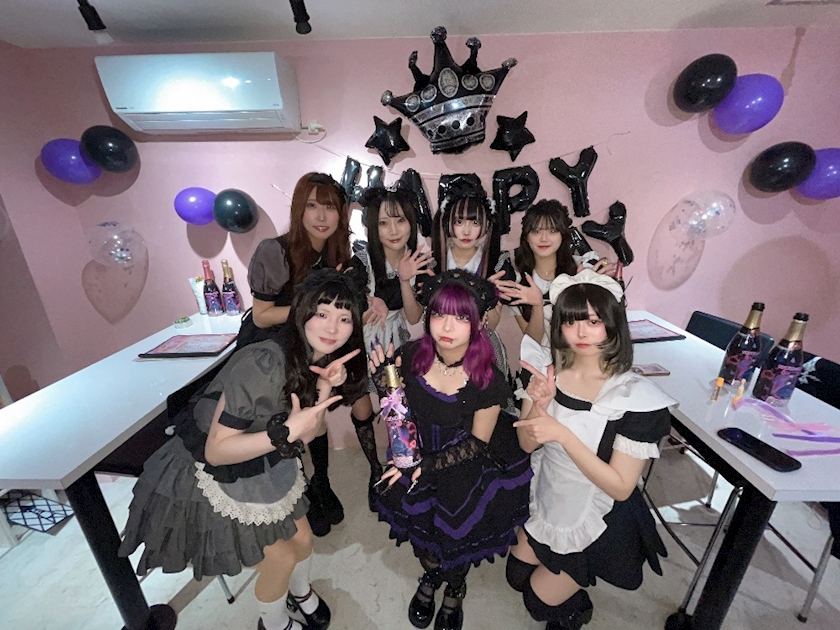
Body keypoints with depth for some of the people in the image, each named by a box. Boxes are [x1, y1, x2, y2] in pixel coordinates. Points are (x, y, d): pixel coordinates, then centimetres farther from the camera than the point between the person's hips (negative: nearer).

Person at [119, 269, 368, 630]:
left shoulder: (319, 361, -13)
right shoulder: (262, 365, -37)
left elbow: (306, 435, -14)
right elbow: (216, 450, -29)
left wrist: (325, 387, -28)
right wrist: (285, 432, -39)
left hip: (266, 464, 6)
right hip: (214, 474, -6)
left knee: (302, 538, 19)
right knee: (281, 557, 8)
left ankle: (300, 592, 55)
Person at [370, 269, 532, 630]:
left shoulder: (488, 380, -28)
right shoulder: (412, 356, -20)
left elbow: (477, 443, -16)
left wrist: (429, 465, -24)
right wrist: (382, 377, -24)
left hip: (466, 473, -2)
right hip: (417, 457, 3)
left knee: (457, 539, 20)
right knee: (419, 525, 23)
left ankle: (455, 590, 60)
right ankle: (430, 575, 62)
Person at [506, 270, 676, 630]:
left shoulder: (635, 396, -27)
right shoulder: (548, 368, -15)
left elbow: (620, 486, -23)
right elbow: (527, 443, -10)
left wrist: (562, 433, -35)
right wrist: (539, 404, -30)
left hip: (596, 518, -4)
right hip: (546, 498, 4)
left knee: (539, 600, 15)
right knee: (516, 575, 23)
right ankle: (568, 585, 53)